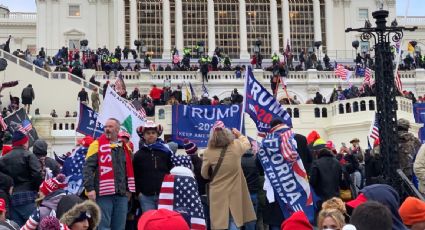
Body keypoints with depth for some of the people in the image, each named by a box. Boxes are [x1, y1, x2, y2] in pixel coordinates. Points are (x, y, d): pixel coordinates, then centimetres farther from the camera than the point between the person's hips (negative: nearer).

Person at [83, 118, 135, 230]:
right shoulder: (97, 145, -1)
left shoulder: (125, 148, 14)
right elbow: (88, 168, -7)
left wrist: (129, 188, 19)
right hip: (104, 193, -5)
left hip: (121, 194, 5)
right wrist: (90, 188, -16)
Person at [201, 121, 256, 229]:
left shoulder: (208, 152, -12)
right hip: (234, 194, 1)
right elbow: (247, 144, 16)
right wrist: (239, 135, 32)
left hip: (217, 195, -1)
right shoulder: (236, 146, -10)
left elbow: (204, 175, 0)